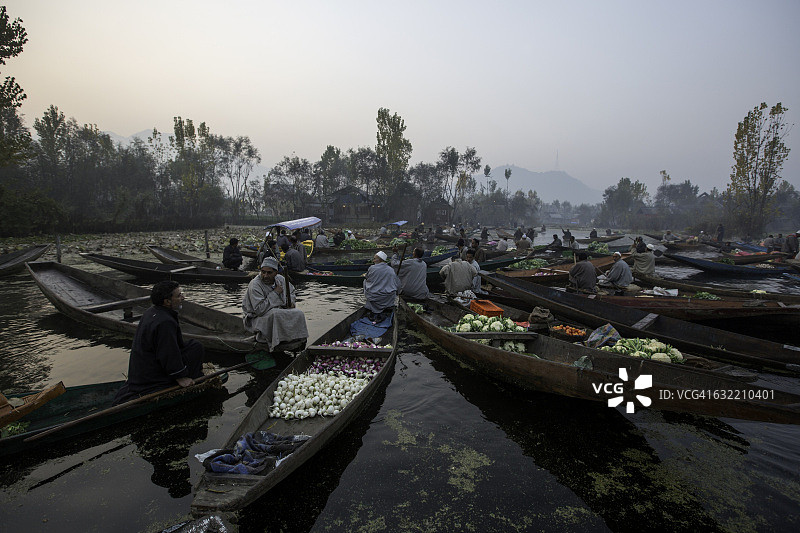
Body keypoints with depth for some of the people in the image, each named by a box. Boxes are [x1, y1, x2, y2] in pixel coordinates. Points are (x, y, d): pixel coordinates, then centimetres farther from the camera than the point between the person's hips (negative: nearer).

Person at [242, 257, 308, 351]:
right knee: (276, 314, -37)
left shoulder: (281, 279, 0)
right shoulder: (255, 285, -20)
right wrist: (275, 293, -24)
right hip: (257, 318, -6)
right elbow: (259, 310, -28)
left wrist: (291, 302, 1)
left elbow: (291, 291, 24)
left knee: (298, 313, -15)